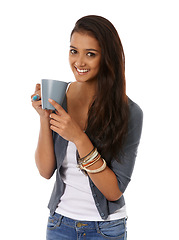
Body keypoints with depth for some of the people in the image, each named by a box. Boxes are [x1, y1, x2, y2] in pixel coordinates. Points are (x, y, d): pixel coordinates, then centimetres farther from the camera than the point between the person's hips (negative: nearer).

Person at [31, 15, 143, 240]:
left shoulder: (129, 113, -17)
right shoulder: (57, 96, -7)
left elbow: (114, 192, -18)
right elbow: (46, 171, -7)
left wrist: (79, 138, -28)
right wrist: (45, 118, -21)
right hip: (59, 221, 3)